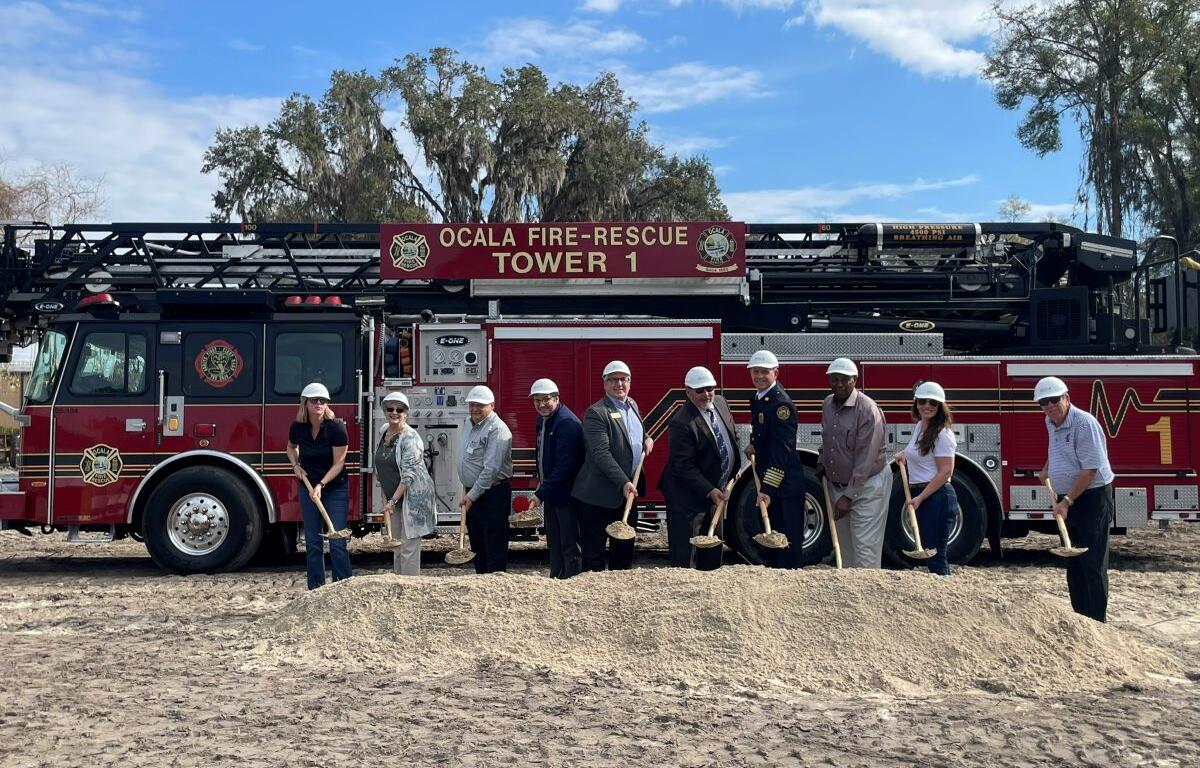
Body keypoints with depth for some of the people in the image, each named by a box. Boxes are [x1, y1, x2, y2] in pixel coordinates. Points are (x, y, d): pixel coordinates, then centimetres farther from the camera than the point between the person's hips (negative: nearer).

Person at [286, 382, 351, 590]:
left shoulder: (336, 428, -16)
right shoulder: (298, 427, -5)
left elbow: (338, 463, -15)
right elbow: (291, 447, 18)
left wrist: (321, 485, -23)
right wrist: (295, 466, 1)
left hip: (335, 488, -3)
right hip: (308, 486, 3)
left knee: (337, 540, -6)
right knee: (312, 542, 6)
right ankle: (316, 588, 13)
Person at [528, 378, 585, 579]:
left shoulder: (567, 422, -19)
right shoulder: (543, 419, 11)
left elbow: (564, 465, -23)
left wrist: (541, 494, -22)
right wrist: (540, 482, 11)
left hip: (566, 494, -10)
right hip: (551, 494, 10)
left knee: (570, 547, -3)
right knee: (554, 544, 17)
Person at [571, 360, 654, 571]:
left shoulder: (632, 405, 12)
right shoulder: (596, 413, -14)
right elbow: (601, 454, -22)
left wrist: (647, 438, 9)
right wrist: (623, 483, -28)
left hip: (629, 492, 8)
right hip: (599, 495, -8)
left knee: (625, 546, 17)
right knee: (594, 549, -2)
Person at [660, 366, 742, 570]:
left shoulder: (721, 403, 1)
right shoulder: (681, 423, -25)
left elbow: (730, 437, 18)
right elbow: (684, 466, -25)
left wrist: (735, 470, 14)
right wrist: (709, 491, -29)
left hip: (717, 490, 9)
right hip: (688, 495, -8)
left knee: (714, 544, 17)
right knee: (683, 554, -4)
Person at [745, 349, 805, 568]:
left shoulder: (781, 403, -20)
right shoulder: (757, 399, 9)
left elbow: (781, 451, -25)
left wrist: (768, 489, -30)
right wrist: (754, 445, 11)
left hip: (784, 485, -9)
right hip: (766, 480, 10)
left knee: (787, 543, -3)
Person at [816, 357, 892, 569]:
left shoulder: (867, 409, -19)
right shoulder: (827, 405, 4)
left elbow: (865, 459, -21)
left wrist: (849, 496, -21)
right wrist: (821, 464, 10)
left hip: (867, 485, -7)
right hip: (837, 485, 7)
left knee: (865, 547, -8)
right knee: (845, 545, 14)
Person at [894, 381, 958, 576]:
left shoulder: (942, 433, -13)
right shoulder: (919, 426, 13)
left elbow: (945, 472, -17)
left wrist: (920, 498, -18)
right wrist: (904, 454, 14)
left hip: (937, 496, -9)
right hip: (920, 495, 9)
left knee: (935, 554, -9)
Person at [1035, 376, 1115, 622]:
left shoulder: (1084, 423, -18)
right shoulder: (1051, 423, 9)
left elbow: (1090, 470, -22)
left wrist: (1067, 501, -22)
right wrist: (1046, 469, 23)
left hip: (1092, 499, -9)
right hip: (1067, 499, 9)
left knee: (1093, 564, -7)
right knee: (1073, 563, 13)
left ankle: (1096, 622, -2)